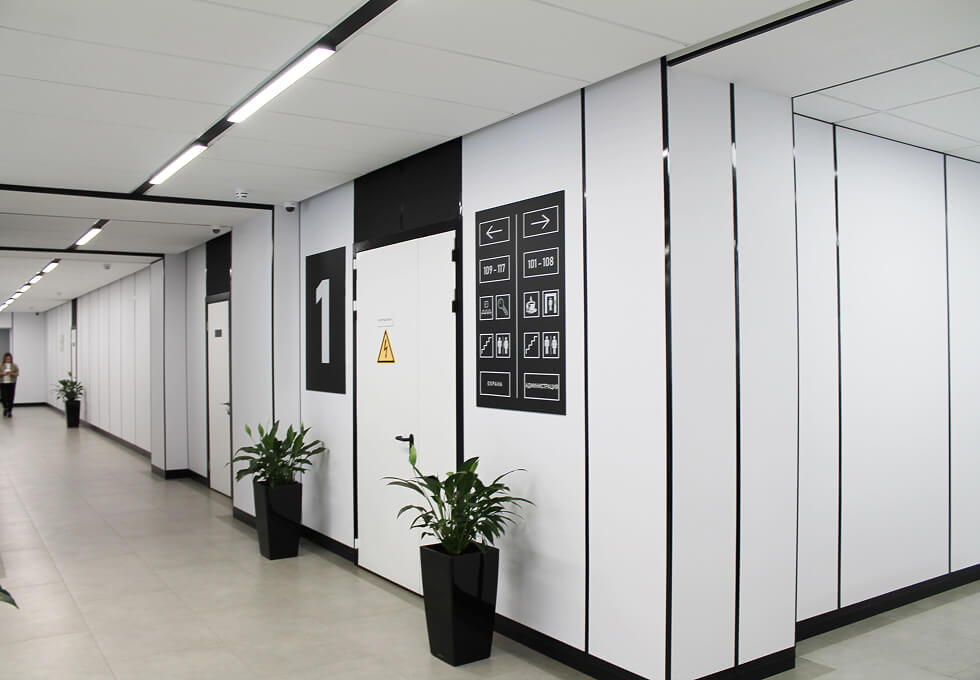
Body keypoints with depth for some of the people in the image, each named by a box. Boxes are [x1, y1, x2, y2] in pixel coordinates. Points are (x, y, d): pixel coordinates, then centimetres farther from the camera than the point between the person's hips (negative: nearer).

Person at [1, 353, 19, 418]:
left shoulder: (14, 365, 3)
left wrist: (11, 374, -16)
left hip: (12, 383, -1)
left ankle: (10, 411, 6)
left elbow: (17, 373, 0)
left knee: (10, 398, -3)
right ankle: (5, 408, 26)